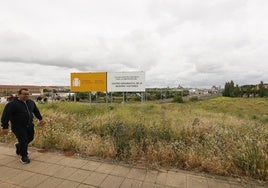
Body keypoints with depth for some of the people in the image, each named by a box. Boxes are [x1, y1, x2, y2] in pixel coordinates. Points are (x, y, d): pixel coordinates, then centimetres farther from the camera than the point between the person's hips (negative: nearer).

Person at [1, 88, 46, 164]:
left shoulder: (31, 102, 6)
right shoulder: (12, 104, -13)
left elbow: (36, 111, 20)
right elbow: (5, 116, -13)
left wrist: (40, 119, 22)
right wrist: (5, 127, -16)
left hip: (29, 125, 6)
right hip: (18, 127, -6)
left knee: (30, 138, 14)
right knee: (24, 141, -6)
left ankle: (18, 146, 44)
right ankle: (24, 157, 14)